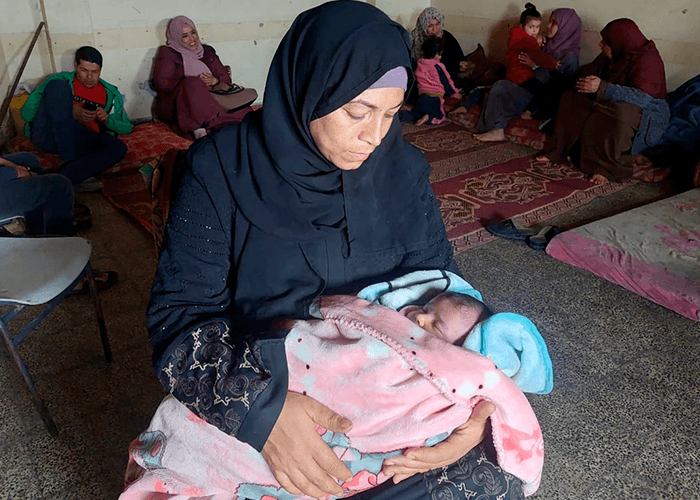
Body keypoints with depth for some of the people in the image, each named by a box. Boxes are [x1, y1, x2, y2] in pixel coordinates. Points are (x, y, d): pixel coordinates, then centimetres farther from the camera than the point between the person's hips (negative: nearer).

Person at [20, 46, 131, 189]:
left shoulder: (110, 94, 22)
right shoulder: (61, 80, 15)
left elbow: (127, 127, 22)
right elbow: (27, 111, 7)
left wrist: (106, 120, -1)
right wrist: (70, 113, -8)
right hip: (47, 135, -1)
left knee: (119, 147, -27)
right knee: (58, 85, -23)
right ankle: (68, 160, -31)